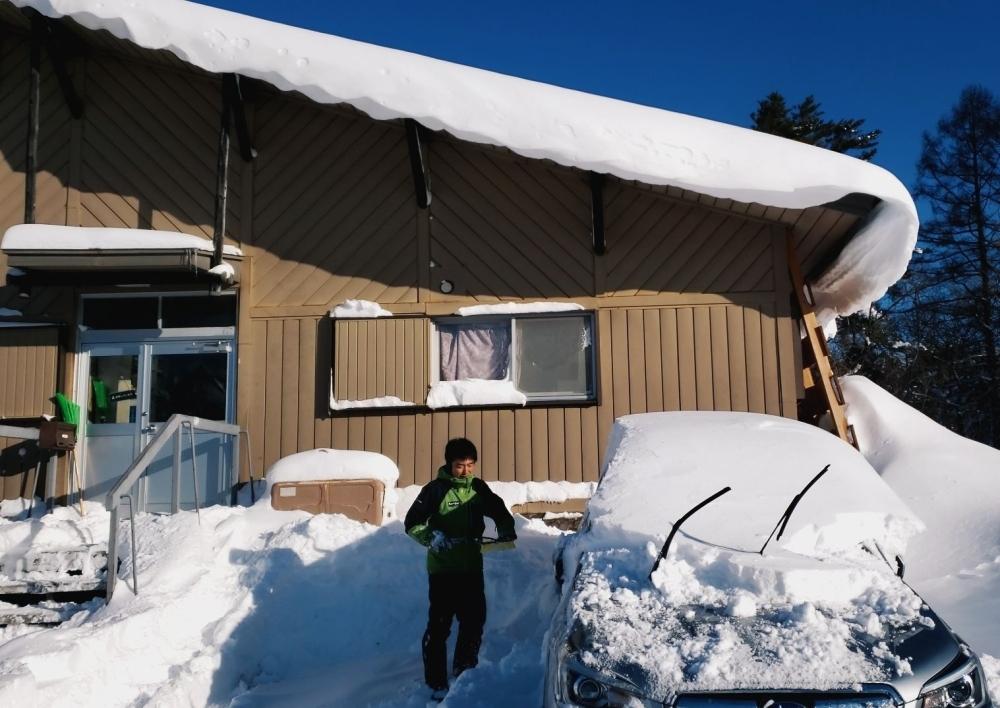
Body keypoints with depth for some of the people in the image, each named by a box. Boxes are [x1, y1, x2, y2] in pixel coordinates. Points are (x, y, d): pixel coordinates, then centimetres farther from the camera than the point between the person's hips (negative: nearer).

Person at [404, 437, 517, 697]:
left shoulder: (478, 488, 2)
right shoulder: (436, 489, -13)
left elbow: (498, 510, 14)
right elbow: (412, 523, -11)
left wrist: (505, 529, -6)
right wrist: (431, 537, -27)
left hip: (472, 568, 5)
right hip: (443, 570, -5)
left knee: (474, 621, 15)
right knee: (439, 626, -1)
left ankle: (464, 670, 36)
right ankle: (436, 683, 11)